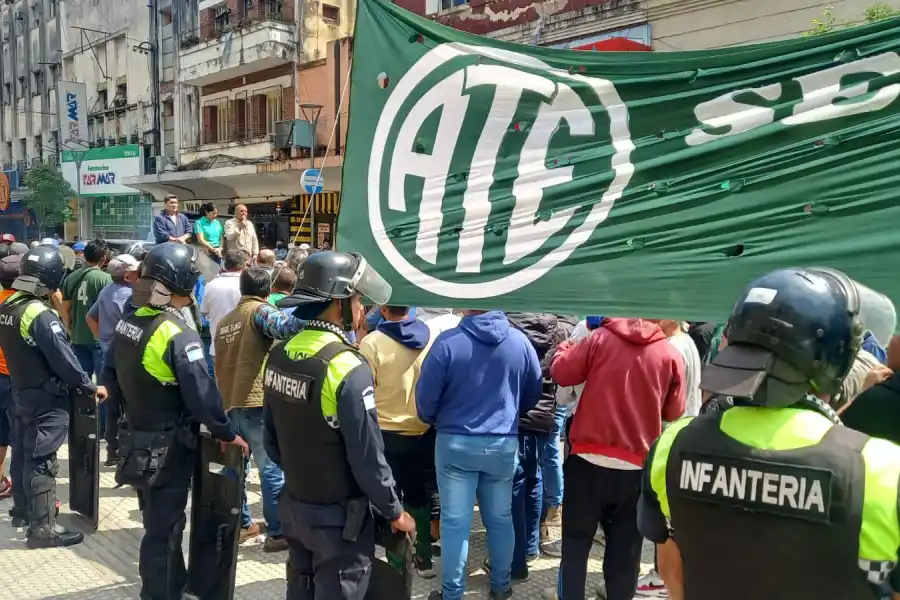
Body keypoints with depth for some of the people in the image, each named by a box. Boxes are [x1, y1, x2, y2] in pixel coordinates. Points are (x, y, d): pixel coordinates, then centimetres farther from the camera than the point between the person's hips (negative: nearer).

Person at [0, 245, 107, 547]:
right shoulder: (40, 314, -25)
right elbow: (63, 358, -22)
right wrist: (90, 387, -11)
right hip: (46, 398, -9)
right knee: (41, 462, -4)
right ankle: (43, 528, 2)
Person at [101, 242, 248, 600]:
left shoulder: (127, 323, 3)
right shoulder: (177, 334, -24)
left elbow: (111, 377, 13)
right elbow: (201, 393, -26)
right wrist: (226, 433, -14)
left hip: (137, 440, 9)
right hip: (168, 447, -9)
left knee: (160, 523, 22)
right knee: (163, 531, 4)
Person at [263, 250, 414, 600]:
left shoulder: (279, 355, -3)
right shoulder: (347, 368, -26)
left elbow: (272, 437, 7)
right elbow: (367, 456, -21)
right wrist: (394, 511, -7)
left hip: (292, 505, 7)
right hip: (338, 517, -7)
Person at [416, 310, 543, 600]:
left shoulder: (448, 342, -15)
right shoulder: (520, 340, -5)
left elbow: (425, 396, -9)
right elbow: (534, 394, 7)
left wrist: (432, 420, 13)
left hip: (456, 442, -3)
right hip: (504, 443, 3)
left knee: (455, 522, 7)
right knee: (500, 518, 17)